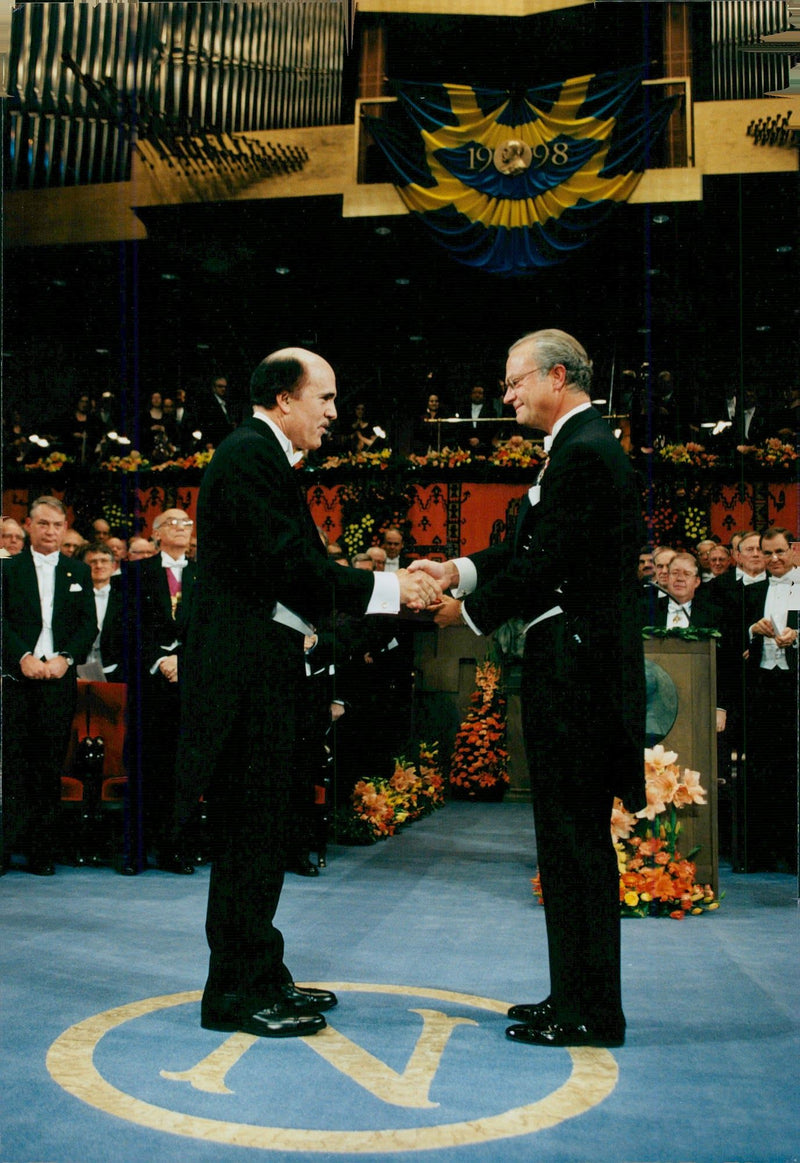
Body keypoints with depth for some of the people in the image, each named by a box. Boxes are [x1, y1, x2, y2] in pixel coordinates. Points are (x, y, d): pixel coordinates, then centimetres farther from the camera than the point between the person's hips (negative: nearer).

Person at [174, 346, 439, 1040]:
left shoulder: (267, 460, 19)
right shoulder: (249, 455, -13)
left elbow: (302, 565, 16)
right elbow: (290, 566, -21)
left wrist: (400, 583, 8)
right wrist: (387, 589, -14)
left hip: (267, 671, 11)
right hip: (245, 674, -11)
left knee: (261, 834, 15)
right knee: (250, 833, -4)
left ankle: (263, 979, 26)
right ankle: (237, 994, 7)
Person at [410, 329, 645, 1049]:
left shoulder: (584, 453, -15)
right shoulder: (585, 446, 18)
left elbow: (544, 565, -19)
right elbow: (529, 547, 18)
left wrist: (472, 610, -6)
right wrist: (462, 571, 7)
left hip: (577, 670, -11)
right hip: (577, 669, 11)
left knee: (576, 841, -3)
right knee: (574, 838, 15)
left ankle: (589, 1014, 8)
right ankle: (577, 996, 26)